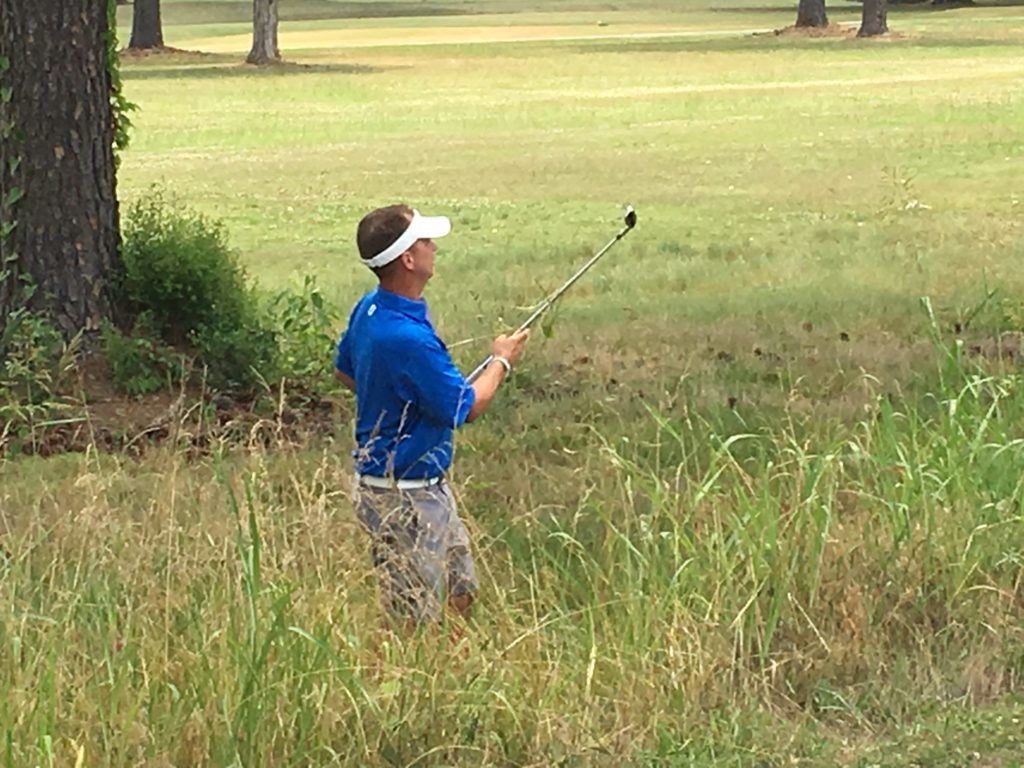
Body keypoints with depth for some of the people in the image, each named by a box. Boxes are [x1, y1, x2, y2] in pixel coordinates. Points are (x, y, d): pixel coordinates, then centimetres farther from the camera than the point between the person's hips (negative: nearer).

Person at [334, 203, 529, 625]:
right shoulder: (409, 338, -31)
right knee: (414, 622, 1)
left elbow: (344, 371, 19)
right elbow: (467, 408, -18)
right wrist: (502, 361, -1)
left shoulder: (369, 308, 0)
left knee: (461, 591, 21)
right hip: (404, 499, -10)